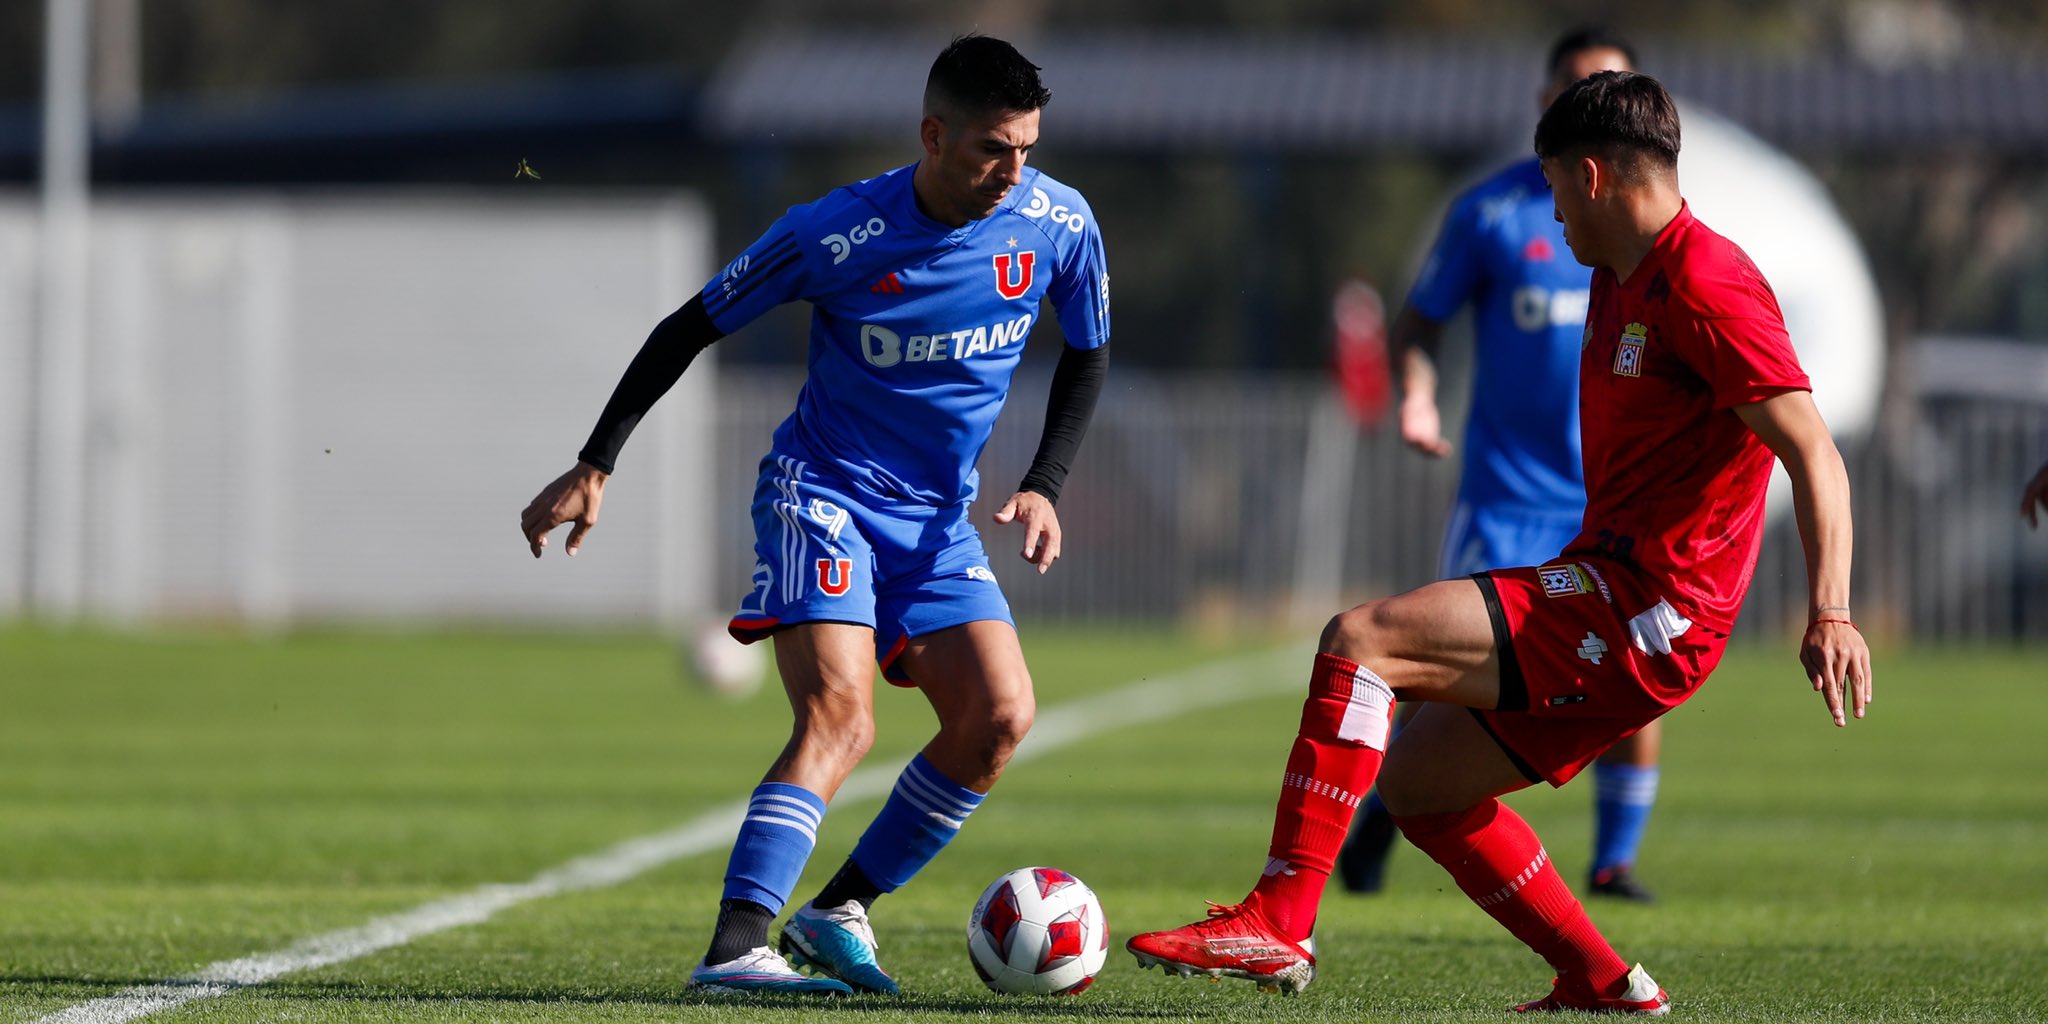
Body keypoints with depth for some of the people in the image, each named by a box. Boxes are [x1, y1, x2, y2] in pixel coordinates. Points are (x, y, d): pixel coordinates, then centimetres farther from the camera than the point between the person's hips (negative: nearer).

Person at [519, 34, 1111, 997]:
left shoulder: (1060, 225, -8)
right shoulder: (836, 233, -19)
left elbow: (1086, 358, 12)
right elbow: (688, 329, -7)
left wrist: (1042, 486, -2)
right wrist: (594, 468, -8)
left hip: (938, 518, 5)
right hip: (822, 491, -5)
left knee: (999, 716, -12)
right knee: (839, 716, -25)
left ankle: (837, 911, 3)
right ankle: (733, 948, -34)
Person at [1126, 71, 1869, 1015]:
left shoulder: (1705, 285, -15)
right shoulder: (1620, 281, 17)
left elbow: (1813, 452, -21)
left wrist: (1829, 612, -31)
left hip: (1648, 615, -10)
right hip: (1612, 600, 10)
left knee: (1359, 641, -18)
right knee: (1415, 781, 15)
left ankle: (1277, 925, -20)